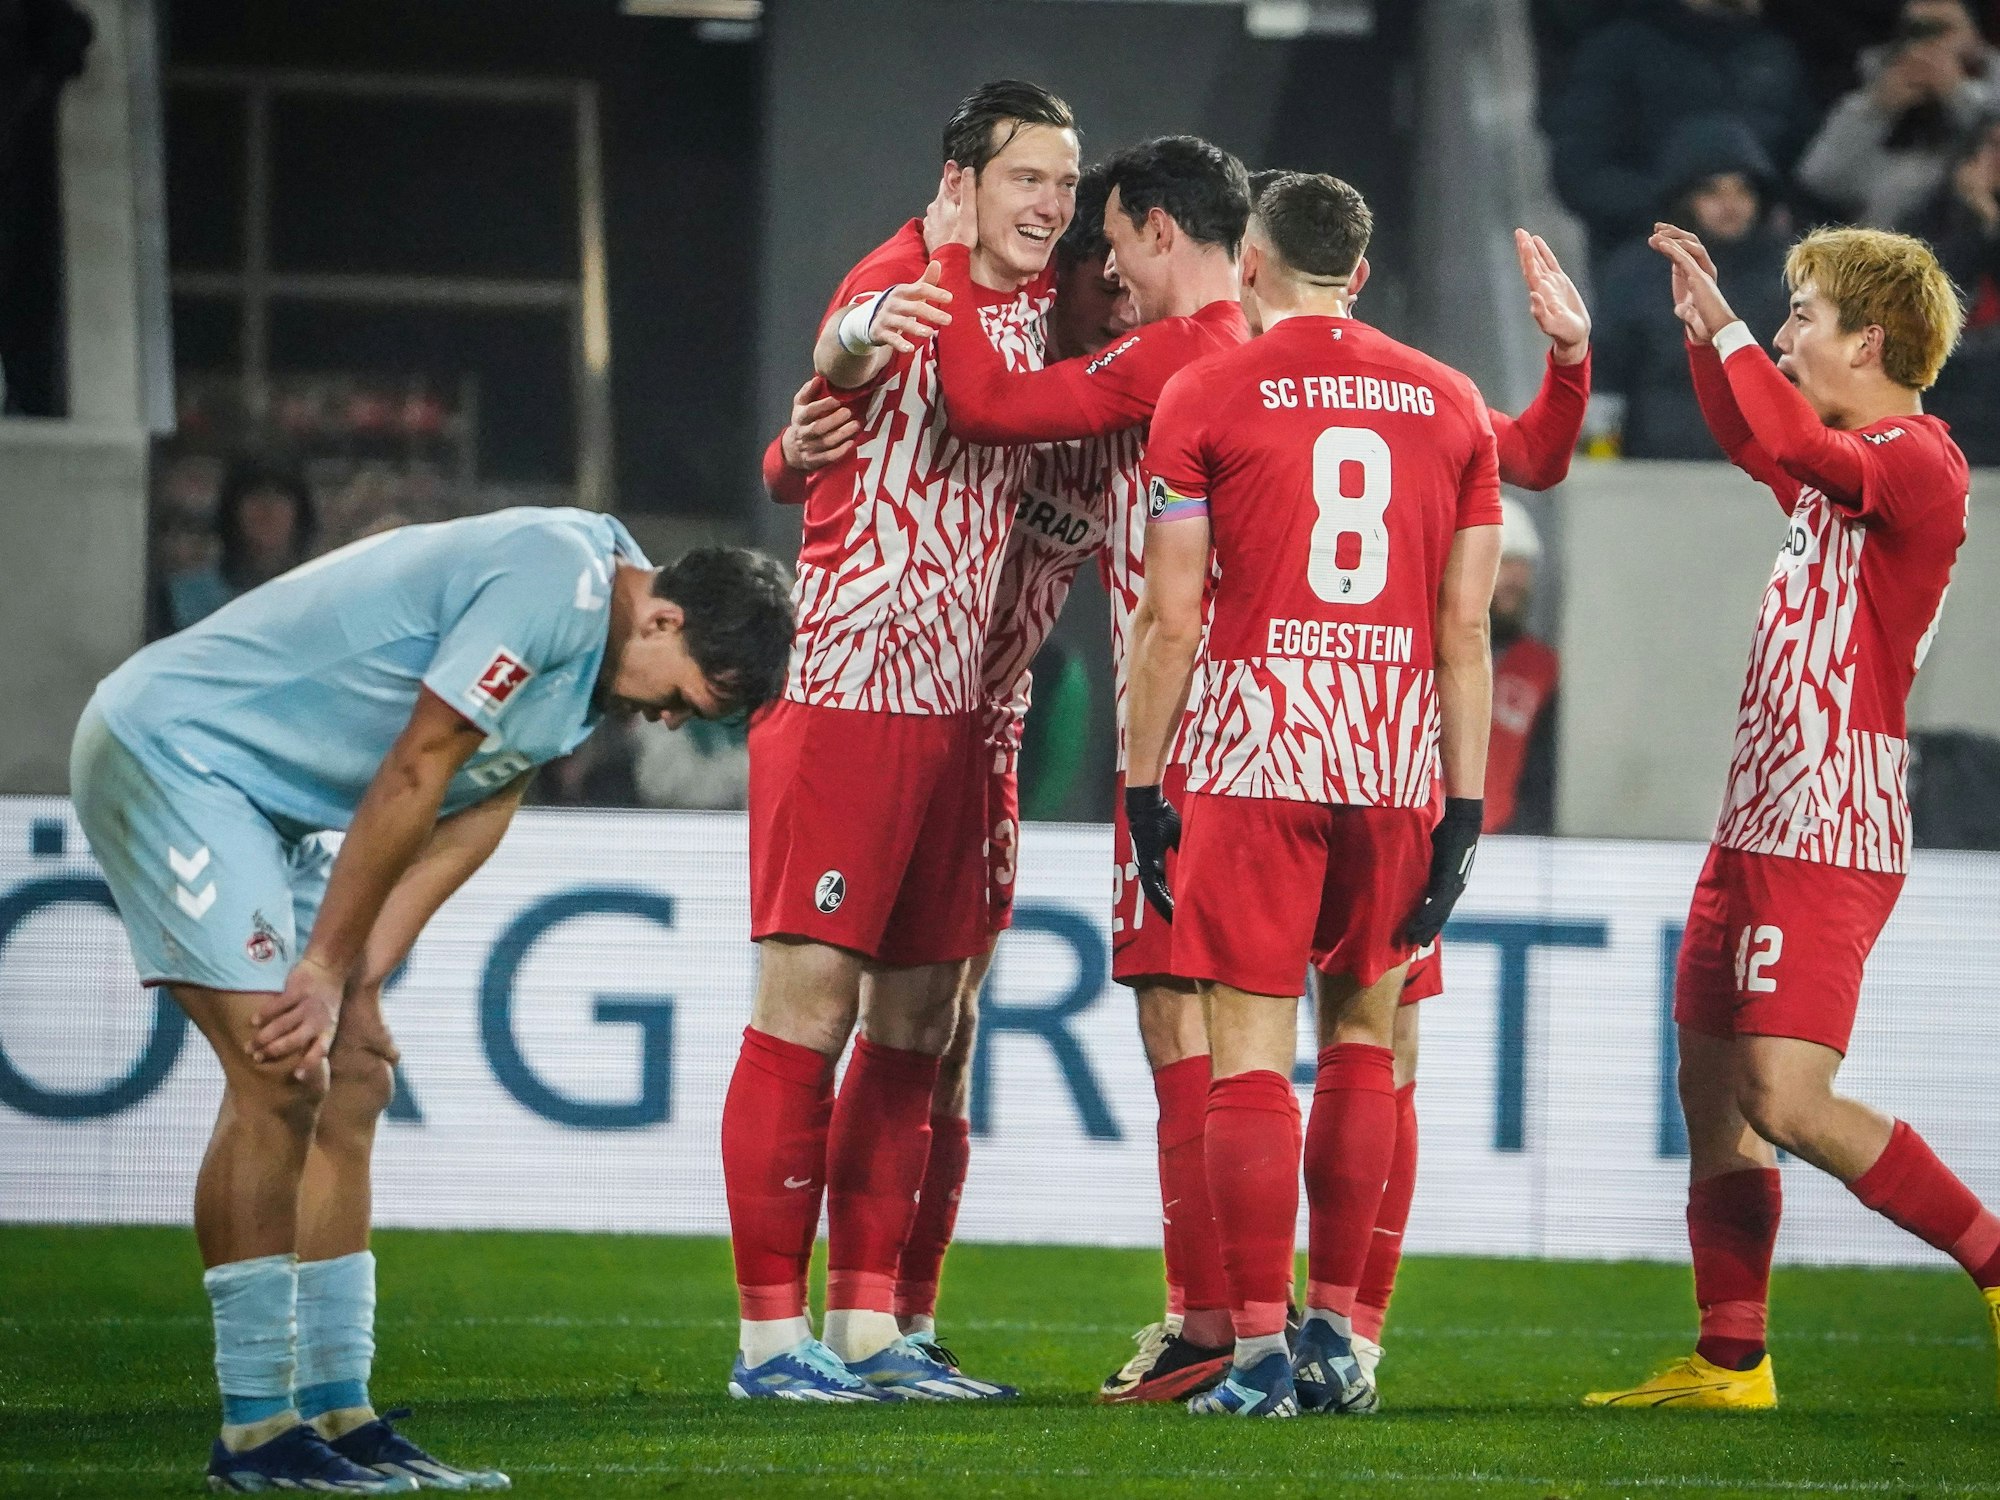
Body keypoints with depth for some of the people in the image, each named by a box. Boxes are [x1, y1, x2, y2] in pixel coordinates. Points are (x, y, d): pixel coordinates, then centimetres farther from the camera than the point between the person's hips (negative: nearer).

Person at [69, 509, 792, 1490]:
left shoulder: (591, 670, 9)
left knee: (351, 1086, 5)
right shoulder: (557, 576, -23)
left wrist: (355, 989, -5)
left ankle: (336, 1413, 7)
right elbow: (412, 777, -21)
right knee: (280, 1080, -16)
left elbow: (465, 825, 6)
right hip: (163, 747, -10)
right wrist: (327, 970, -14)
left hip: (259, 801, 10)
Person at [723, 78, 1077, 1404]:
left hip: (954, 715, 8)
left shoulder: (1037, 307, 10)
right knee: (809, 999, -8)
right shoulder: (904, 289, -11)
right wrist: (860, 342, -53)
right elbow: (842, 352, -30)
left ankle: (868, 1324, 15)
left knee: (919, 1017, 9)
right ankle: (770, 1331, -5)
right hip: (843, 692, -8)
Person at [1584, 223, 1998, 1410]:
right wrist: (1705, 330, 26)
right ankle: (1731, 1361, 14)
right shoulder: (1855, 461, 17)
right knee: (1712, 1088, 9)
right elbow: (1754, 442, 37)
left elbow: (1798, 447, -27)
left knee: (1787, 1100, -17)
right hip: (1764, 820, 10)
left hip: (1828, 832, -10)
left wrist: (1729, 334, -17)